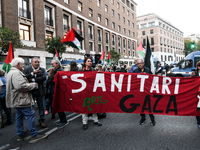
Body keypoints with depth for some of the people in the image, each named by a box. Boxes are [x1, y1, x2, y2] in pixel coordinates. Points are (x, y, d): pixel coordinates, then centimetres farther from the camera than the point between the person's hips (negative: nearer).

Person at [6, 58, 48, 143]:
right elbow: (21, 85, -29)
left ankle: (20, 135, 26)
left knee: (19, 116, 16)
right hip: (22, 100, -11)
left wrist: (30, 84, 12)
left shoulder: (11, 73, 18)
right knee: (30, 115, -7)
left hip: (17, 100, 11)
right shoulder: (16, 73, -19)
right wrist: (34, 85, -16)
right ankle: (34, 135, -3)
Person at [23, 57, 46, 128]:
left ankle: (42, 120, 24)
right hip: (30, 90, 0)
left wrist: (33, 79, -16)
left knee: (41, 106, 9)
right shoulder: (27, 69, 2)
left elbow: (44, 77, -14)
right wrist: (33, 73, -23)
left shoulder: (42, 70, 4)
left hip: (40, 91, 1)